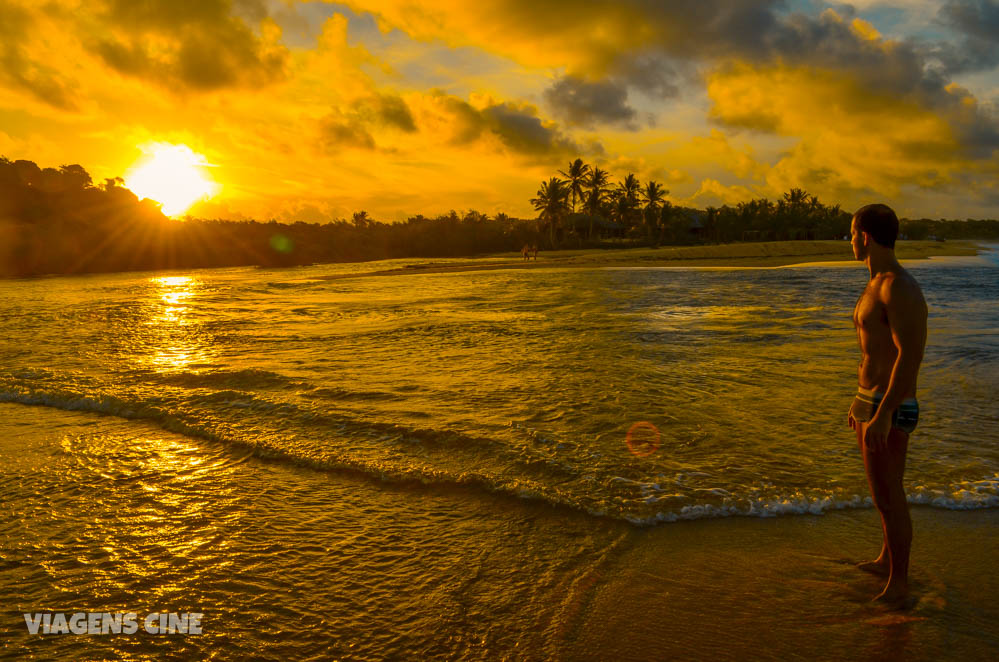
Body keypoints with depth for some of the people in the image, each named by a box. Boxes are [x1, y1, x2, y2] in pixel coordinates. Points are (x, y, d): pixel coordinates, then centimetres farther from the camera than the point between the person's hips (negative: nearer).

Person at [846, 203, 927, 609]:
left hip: (889, 410, -10)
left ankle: (898, 588, 13)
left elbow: (910, 356, -27)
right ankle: (887, 560, 41)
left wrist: (882, 415, -29)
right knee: (882, 489, 23)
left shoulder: (899, 287, -20)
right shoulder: (877, 286, 12)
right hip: (871, 404, 10)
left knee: (888, 497, -1)